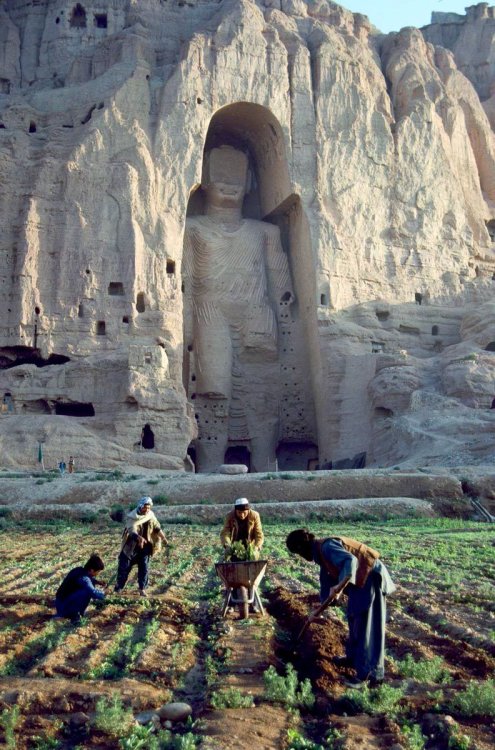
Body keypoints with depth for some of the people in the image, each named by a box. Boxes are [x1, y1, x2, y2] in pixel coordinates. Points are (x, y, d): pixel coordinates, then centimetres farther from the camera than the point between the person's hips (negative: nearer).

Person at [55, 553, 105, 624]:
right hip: (63, 607, -10)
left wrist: (98, 582, 9)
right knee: (87, 592, -28)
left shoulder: (80, 570, 2)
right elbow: (93, 592, -37)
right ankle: (75, 616, -8)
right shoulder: (83, 578, -25)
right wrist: (103, 594, -17)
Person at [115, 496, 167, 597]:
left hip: (145, 546, 3)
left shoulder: (151, 516, -4)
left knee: (144, 568, 1)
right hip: (131, 546, -3)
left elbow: (157, 528, 7)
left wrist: (163, 538, -2)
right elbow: (132, 530, -37)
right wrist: (139, 537, -55)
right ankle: (117, 589, 21)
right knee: (124, 568, 5)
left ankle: (142, 589, 13)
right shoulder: (132, 517, -20)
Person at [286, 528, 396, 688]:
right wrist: (318, 611, 23)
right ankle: (354, 657, 38)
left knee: (367, 627, -6)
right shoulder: (321, 553, 11)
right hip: (360, 580, 11)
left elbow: (350, 560, -35)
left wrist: (340, 586, -45)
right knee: (354, 619, 22)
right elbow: (327, 584, 20)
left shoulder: (326, 546, -19)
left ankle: (370, 674, -1)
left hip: (371, 577, -11)